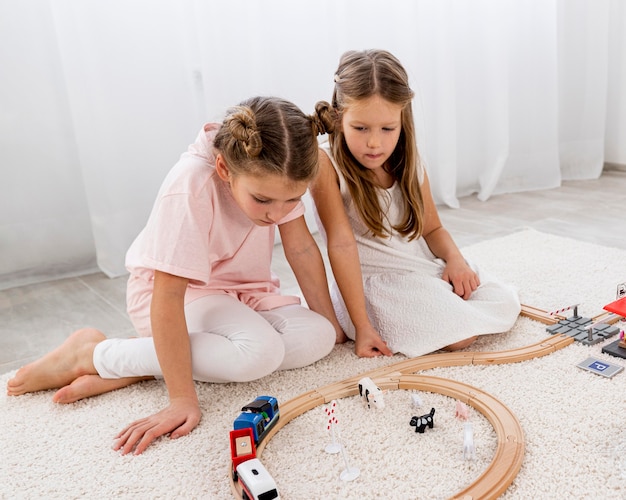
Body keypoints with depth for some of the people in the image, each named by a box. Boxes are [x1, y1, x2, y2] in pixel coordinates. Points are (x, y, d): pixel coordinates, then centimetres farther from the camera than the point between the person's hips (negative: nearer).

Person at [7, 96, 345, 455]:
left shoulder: (278, 172, -19)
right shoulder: (191, 184, -34)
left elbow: (302, 248, -10)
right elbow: (168, 294, -33)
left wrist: (333, 328, -7)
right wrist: (183, 399, -32)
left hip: (244, 290, 7)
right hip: (170, 288, -6)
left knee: (317, 337, -20)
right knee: (259, 351, -33)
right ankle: (92, 353, -15)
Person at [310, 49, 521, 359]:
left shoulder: (409, 164, 2)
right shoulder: (325, 163, -17)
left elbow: (432, 228, 13)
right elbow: (342, 243, -24)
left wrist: (454, 258, -10)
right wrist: (361, 326, -25)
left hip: (425, 269, 6)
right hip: (370, 283, -6)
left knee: (505, 304, -3)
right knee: (460, 332, -21)